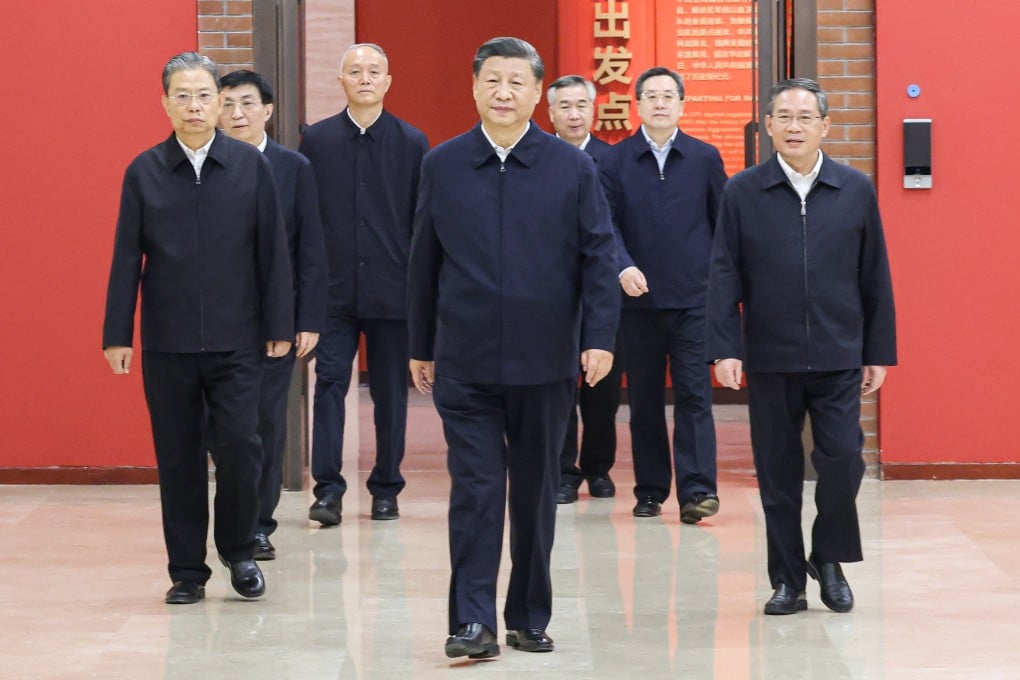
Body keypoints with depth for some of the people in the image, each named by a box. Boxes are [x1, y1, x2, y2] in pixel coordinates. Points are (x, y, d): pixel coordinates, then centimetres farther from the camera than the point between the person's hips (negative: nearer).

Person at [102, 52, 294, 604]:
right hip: (166, 344, 1)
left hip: (236, 341, -1)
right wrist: (117, 334, 0)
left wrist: (279, 325, -1)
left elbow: (271, 250, 2)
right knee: (178, 459, 6)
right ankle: (187, 569, 16)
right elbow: (127, 258, 3)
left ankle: (238, 549, 16)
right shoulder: (143, 172, 3)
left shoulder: (250, 165, 1)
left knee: (240, 447, -8)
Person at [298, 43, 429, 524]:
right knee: (329, 384, -6)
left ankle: (386, 489, 16)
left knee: (390, 392, 6)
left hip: (392, 290, 0)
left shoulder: (411, 142, 3)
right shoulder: (316, 140, 4)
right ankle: (328, 489, -5)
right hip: (334, 288, 0)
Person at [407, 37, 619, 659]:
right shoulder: (442, 165, 5)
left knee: (537, 491, 9)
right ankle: (474, 622, -5)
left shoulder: (573, 167, 2)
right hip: (465, 362, 0)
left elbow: (599, 257, 0)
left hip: (545, 359, 0)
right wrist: (421, 347, 9)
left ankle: (531, 618, 19)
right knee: (475, 487, -6)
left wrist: (600, 338, -9)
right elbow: (425, 262, 9)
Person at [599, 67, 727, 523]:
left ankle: (697, 491, -8)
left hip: (694, 299, -1)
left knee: (694, 395, -7)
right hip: (639, 298, 1)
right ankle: (650, 490, 15)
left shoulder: (705, 158, 5)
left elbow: (723, 223, 8)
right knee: (644, 400, 7)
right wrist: (623, 266, -18)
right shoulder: (615, 161, 4)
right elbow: (606, 223, -2)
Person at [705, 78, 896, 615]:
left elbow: (875, 279, 7)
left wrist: (879, 352, 5)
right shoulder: (743, 193, 2)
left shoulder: (855, 191, 4)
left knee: (842, 458, -10)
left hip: (838, 357, 0)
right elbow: (724, 275, -1)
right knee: (778, 473, 5)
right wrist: (725, 349, -10)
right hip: (769, 359, 0)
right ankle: (787, 580, 16)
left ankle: (829, 559, 13)